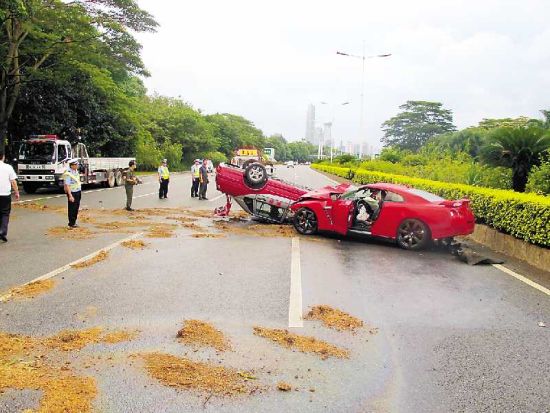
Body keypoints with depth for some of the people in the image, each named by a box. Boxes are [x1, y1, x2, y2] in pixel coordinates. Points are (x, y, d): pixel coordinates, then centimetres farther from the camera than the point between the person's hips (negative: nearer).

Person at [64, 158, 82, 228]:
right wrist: (70, 196, -28)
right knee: (72, 209, 0)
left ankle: (74, 222, 25)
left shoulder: (76, 171, 7)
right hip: (72, 193, -8)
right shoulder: (68, 173, -20)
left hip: (78, 192, 8)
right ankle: (71, 224, 9)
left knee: (76, 209, 14)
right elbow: (67, 185, -24)